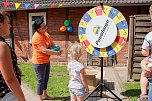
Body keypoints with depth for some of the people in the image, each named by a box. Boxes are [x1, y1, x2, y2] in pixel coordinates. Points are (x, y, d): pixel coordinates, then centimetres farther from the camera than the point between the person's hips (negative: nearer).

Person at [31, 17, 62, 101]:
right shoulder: (37, 37, -23)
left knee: (46, 79, 19)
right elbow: (44, 50, -27)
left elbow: (52, 44, 14)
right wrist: (56, 53, -18)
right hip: (39, 62, -9)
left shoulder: (46, 34, 5)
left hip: (46, 61, 9)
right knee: (41, 80, 0)